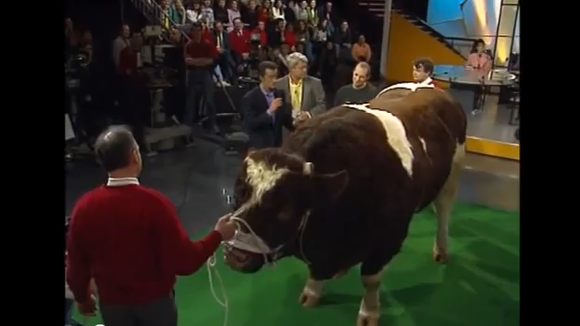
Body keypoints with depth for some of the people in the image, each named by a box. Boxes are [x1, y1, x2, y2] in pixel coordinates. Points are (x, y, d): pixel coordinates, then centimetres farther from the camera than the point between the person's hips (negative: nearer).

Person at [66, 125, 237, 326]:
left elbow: (76, 263, -2)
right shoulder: (154, 203, -26)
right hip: (155, 300, -2)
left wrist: (81, 297, 17)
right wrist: (217, 235, -10)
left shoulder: (84, 206, -15)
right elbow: (183, 262, -23)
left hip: (112, 303, 3)